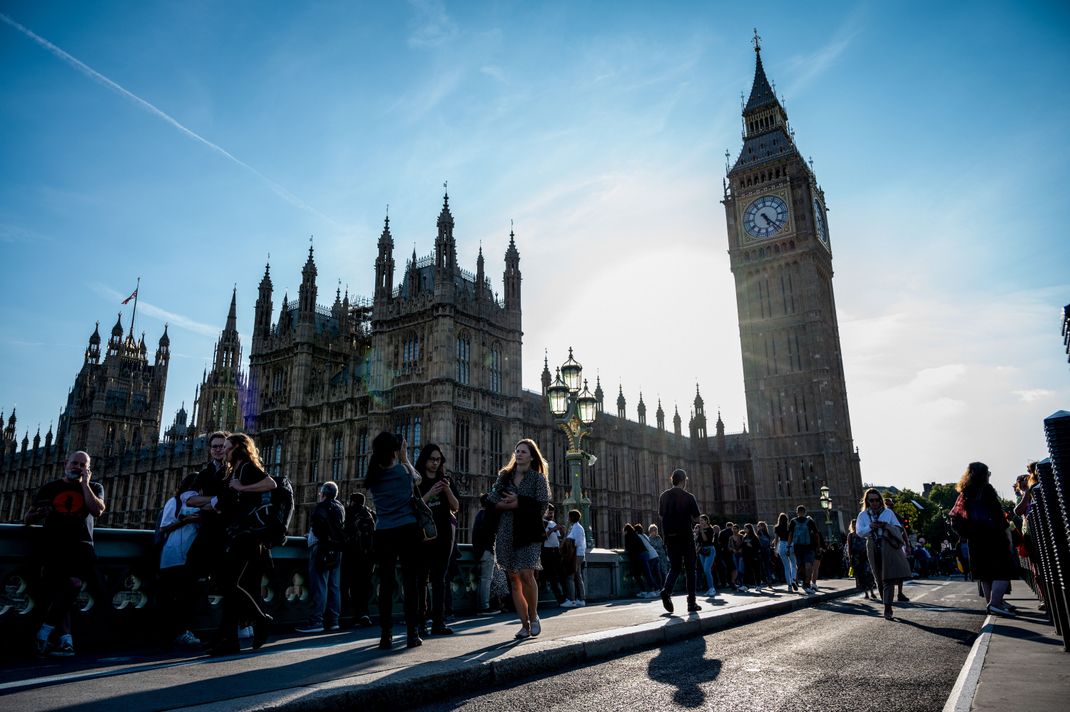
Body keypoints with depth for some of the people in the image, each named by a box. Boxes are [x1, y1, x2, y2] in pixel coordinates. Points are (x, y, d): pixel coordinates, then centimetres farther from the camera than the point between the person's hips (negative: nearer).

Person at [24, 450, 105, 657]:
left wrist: (84, 483, -1)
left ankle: (43, 634, -13)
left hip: (80, 548, -1)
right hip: (54, 548, 1)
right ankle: (65, 641, -7)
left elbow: (97, 510, -4)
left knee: (72, 586, -22)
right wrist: (39, 513, -6)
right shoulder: (50, 488, 18)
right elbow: (28, 519, 18)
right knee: (59, 594, -7)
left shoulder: (94, 488, 16)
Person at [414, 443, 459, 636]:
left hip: (444, 534, 3)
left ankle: (438, 622, 6)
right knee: (421, 578, -5)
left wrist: (448, 490, -11)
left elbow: (456, 507, 5)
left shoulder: (446, 480, 12)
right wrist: (430, 494, -18)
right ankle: (420, 622, -3)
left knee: (439, 578, 4)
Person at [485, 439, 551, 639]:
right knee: (514, 580, 4)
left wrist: (517, 502, -8)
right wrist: (523, 505, -10)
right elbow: (492, 499, 1)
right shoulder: (505, 476, 13)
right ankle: (524, 625, 13)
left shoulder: (538, 478, 4)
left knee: (526, 575, -15)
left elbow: (542, 506, -7)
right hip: (506, 533, 4)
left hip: (528, 533, -4)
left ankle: (534, 617, 8)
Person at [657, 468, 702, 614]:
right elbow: (696, 518, -4)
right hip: (686, 536, -3)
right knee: (690, 569, 8)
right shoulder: (688, 497, -8)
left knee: (674, 567, 12)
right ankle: (691, 603, 10)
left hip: (670, 537, 3)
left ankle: (666, 590, -15)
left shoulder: (663, 496, 4)